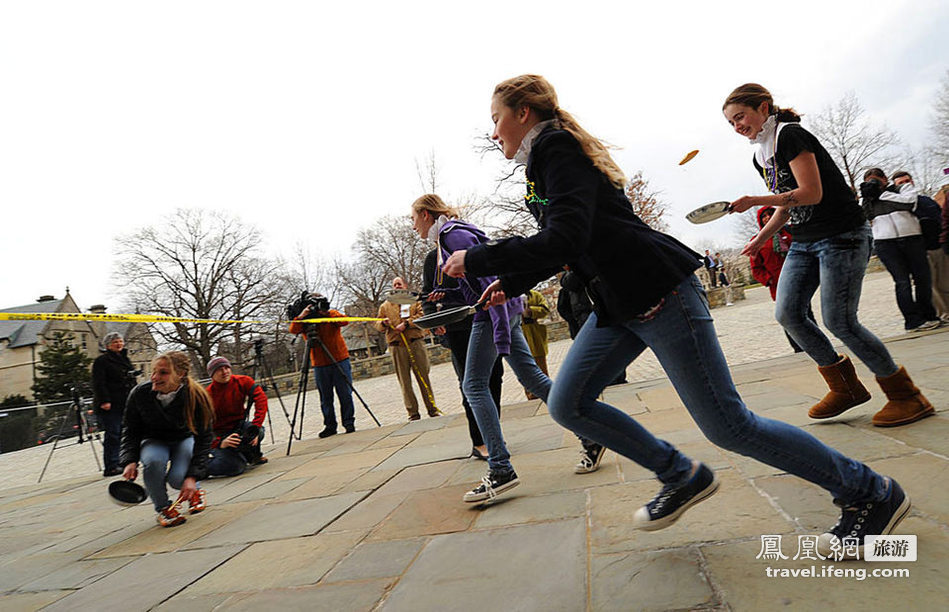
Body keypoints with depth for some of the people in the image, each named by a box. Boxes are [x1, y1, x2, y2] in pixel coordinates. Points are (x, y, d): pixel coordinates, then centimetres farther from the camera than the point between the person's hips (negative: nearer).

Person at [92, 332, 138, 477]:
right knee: (112, 435, -8)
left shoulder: (125, 359, 19)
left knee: (122, 434, 9)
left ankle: (120, 463, 16)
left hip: (125, 404, 8)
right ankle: (110, 467, -5)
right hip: (109, 405, -7)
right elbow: (98, 383, -13)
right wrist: (104, 400, -21)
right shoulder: (101, 361, -5)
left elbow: (132, 381, 26)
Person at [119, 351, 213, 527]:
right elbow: (130, 430, -5)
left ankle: (194, 491, 14)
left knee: (178, 478, -27)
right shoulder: (139, 394, -23)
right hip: (153, 440, 2)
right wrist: (130, 461, -20)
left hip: (184, 439, -1)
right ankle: (163, 508, -7)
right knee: (153, 461, -34)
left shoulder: (197, 398, -28)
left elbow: (203, 438, -22)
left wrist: (193, 476, -28)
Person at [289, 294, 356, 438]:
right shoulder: (305, 321, 5)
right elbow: (293, 329, -13)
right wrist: (301, 315, -26)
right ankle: (330, 425, 14)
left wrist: (328, 313, -23)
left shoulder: (332, 314, 4)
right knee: (325, 398, 5)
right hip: (319, 365, 1)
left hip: (340, 361, -1)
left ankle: (349, 422, 13)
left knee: (345, 394, 2)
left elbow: (345, 321, -15)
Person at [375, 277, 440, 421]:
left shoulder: (415, 300, 12)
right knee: (404, 381, 0)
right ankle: (413, 413, 6)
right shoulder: (385, 305, 19)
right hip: (396, 347, 2)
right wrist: (383, 323, -6)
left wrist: (407, 323, -15)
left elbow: (422, 315, -4)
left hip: (416, 343, -2)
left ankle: (432, 409, 12)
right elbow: (377, 325, 17)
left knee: (423, 377, 2)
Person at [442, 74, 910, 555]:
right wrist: (512, 282, 18)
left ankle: (870, 493, 19)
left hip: (658, 293, -10)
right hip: (619, 304, 10)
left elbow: (565, 240, -28)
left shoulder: (558, 151, -12)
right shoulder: (545, 160, 18)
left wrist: (476, 259, -17)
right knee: (567, 405, 6)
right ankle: (683, 478, 21)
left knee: (728, 427, -3)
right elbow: (560, 245, 26)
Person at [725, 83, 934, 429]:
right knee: (787, 314, -3)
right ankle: (846, 387, 13)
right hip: (803, 242, 8)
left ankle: (905, 394, 9)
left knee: (838, 320, -11)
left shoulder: (790, 135, -12)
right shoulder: (760, 156, 14)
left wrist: (754, 201, -21)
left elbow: (811, 193, -20)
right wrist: (762, 238, 10)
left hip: (841, 235, -8)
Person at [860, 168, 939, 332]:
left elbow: (908, 201, -6)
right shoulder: (867, 200, 18)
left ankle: (928, 315, 18)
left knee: (922, 278, 3)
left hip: (911, 238, 1)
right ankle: (914, 320, -7)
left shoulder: (904, 187, 14)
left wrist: (882, 193, -2)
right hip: (885, 242, -1)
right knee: (902, 281, -8)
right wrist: (866, 196, -1)